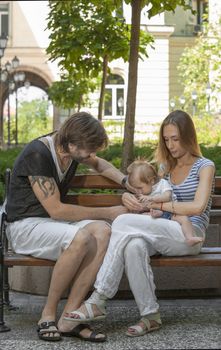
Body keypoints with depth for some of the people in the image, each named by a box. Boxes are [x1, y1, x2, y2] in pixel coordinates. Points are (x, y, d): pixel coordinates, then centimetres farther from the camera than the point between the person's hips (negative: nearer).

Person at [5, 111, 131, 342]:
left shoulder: (73, 148, 1)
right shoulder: (37, 155, -22)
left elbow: (99, 164, 25)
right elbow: (56, 210, -23)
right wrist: (107, 213, -17)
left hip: (55, 222, 7)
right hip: (25, 225, -7)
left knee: (102, 231, -24)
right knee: (80, 238, -36)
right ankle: (48, 315, -17)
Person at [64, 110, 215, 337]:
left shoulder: (204, 167, 4)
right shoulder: (164, 167, 23)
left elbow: (198, 207, -11)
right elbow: (142, 199, 19)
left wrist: (159, 204, -10)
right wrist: (128, 198, -5)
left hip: (189, 236, -5)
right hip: (164, 236, 5)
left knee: (123, 223, -28)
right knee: (134, 246, -34)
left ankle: (99, 301, -27)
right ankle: (150, 316, -28)